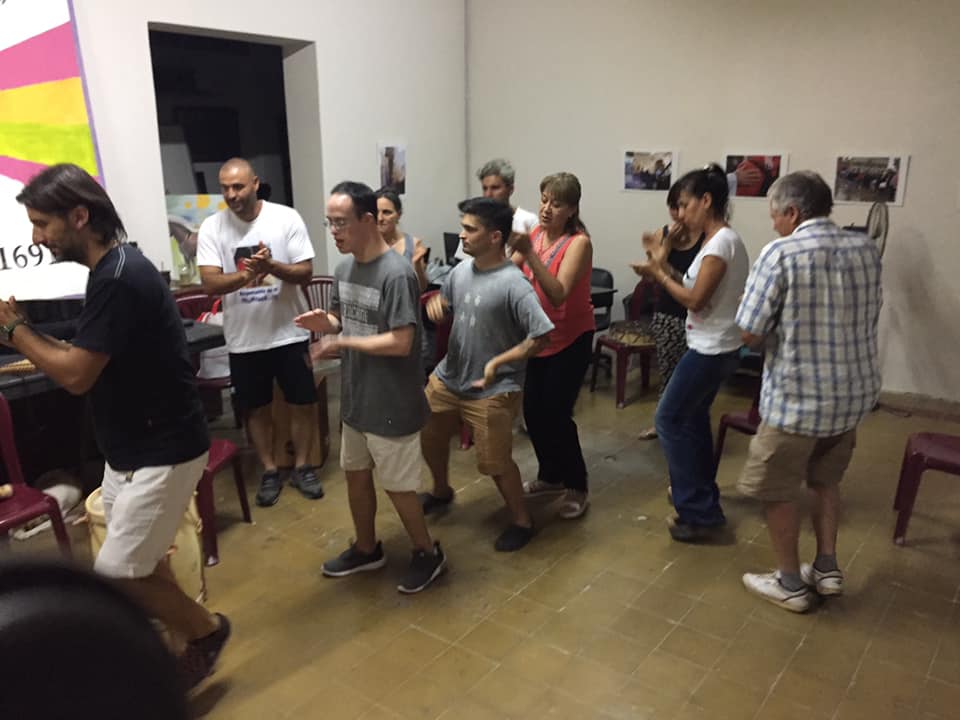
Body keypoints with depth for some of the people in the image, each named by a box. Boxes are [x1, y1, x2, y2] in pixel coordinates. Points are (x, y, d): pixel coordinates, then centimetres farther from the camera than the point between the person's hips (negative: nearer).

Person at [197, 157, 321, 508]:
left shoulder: (287, 217, -7)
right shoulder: (212, 227, -4)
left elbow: (305, 273, -8)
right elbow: (210, 283, -12)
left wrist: (271, 266, -27)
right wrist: (247, 274, -31)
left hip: (290, 333, 0)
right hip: (244, 339, 1)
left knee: (303, 403, 9)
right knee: (257, 409, 13)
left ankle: (302, 467, 29)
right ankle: (270, 471, 30)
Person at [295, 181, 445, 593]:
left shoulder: (396, 274, -22)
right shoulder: (344, 268, 4)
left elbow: (401, 343, -26)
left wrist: (342, 342, -20)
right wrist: (325, 323, -9)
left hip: (391, 403, -8)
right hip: (355, 397, 8)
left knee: (398, 487, 7)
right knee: (356, 476, 20)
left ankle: (428, 553, 30)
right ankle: (367, 549, 41)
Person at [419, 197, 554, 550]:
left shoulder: (513, 285, -22)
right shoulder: (460, 270, -1)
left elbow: (540, 337, -23)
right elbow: (444, 306, 16)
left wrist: (497, 363, -23)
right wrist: (435, 300, -8)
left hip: (491, 391, -7)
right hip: (447, 378, 8)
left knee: (495, 463, 0)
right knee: (429, 437, 21)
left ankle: (522, 521, 25)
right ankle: (441, 491, 50)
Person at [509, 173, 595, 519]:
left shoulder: (579, 243, -19)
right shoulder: (535, 233, -1)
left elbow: (558, 294, -32)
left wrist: (528, 252, -39)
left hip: (571, 339, -6)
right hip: (538, 337, 6)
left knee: (555, 414, -7)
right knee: (532, 411, 8)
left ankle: (577, 487, 13)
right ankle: (551, 475, 30)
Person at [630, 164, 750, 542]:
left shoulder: (720, 243, -20)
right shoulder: (722, 240, 10)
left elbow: (695, 300, -21)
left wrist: (659, 275, -10)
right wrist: (668, 270, 3)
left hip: (710, 351, -10)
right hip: (714, 349, 10)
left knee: (669, 420, -3)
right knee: (692, 418, 21)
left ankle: (698, 513, 3)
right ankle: (702, 496, 35)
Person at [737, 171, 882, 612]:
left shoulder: (781, 253, -16)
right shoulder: (866, 249, 3)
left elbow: (750, 332, -18)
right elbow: (869, 318, 15)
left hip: (797, 397, -6)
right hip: (855, 393, 7)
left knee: (778, 490, 11)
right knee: (826, 480, 26)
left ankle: (790, 583, 23)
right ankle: (827, 568, 33)